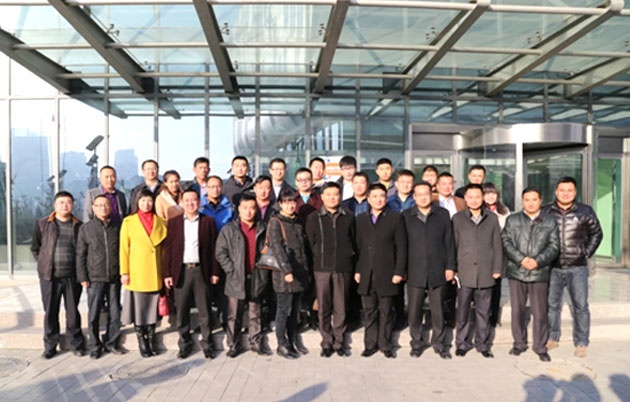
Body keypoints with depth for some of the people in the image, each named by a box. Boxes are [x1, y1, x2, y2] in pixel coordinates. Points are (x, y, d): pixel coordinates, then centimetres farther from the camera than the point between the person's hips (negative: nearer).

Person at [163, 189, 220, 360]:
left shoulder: (208, 221, 5)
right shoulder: (173, 222, 7)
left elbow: (213, 248, 4)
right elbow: (167, 249, 5)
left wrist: (214, 272, -1)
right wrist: (167, 274, -1)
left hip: (201, 271, -1)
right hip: (181, 272, 1)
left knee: (204, 310, 4)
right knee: (181, 311, 6)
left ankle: (207, 344, 15)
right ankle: (184, 344, 20)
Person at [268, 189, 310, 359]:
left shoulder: (298, 223, 15)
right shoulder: (275, 222, -6)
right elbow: (277, 247, -17)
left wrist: (306, 270, 16)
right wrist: (286, 270, -26)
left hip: (299, 273, 6)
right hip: (284, 274, -6)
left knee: (295, 309, 13)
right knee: (284, 309, 1)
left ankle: (293, 340, 24)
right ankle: (282, 345, 11)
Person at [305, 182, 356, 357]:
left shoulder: (349, 218, 9)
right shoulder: (313, 218, 6)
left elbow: (354, 242, 12)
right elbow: (310, 244, 7)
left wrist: (349, 261, 6)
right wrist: (316, 262, 3)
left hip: (343, 269, 1)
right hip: (321, 269, 0)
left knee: (340, 308, 5)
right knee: (323, 309, 4)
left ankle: (339, 342, 17)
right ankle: (327, 342, 16)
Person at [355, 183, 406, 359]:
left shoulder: (395, 218, 2)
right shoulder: (361, 219, 12)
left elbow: (401, 246, -1)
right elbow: (358, 246, 11)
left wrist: (399, 271, -7)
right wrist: (357, 270, 5)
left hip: (386, 274, -2)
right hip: (366, 274, 2)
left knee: (386, 312, 6)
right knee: (369, 311, 8)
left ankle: (385, 345, 19)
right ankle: (370, 344, 19)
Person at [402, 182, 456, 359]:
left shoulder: (443, 214, 7)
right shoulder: (406, 216, 5)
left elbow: (449, 242, 7)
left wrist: (450, 266, 2)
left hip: (438, 271, 0)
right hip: (414, 272, 0)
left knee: (438, 310, 7)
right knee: (414, 310, 4)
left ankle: (439, 344, 21)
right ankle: (416, 343, 19)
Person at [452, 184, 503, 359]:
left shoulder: (492, 218, 8)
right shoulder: (457, 218, 5)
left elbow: (497, 245, 8)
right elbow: (453, 245, 5)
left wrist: (497, 269, 3)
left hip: (485, 272, 1)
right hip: (464, 272, -1)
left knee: (483, 311, 7)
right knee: (463, 310, 4)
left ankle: (483, 344, 19)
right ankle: (462, 343, 16)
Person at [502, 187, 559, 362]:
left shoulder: (550, 222, 8)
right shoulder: (512, 220, 8)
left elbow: (554, 246, 2)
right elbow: (505, 242, 0)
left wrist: (537, 261, -12)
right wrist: (521, 259, -12)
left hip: (539, 273, -1)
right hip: (516, 272, 1)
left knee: (540, 312, 2)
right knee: (517, 310, 8)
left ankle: (540, 347, 15)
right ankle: (519, 343, 22)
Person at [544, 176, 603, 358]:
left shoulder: (586, 212, 0)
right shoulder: (546, 212, 1)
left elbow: (596, 234, 11)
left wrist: (587, 253, 4)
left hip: (577, 268, -1)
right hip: (552, 268, 1)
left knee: (580, 306, 2)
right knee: (552, 304, 10)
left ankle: (581, 343, 14)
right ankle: (552, 338, 24)